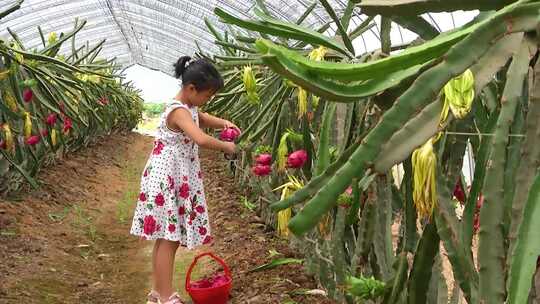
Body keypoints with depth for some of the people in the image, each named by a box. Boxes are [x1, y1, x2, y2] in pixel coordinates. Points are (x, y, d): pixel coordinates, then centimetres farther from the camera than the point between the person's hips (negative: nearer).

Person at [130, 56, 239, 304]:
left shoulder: (189, 108, 11)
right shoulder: (179, 111, -20)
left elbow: (203, 119, 32)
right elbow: (201, 139, -37)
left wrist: (223, 123, 11)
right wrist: (225, 146, -19)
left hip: (177, 181, 10)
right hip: (166, 181, -10)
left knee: (166, 238, 14)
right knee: (169, 238, -6)